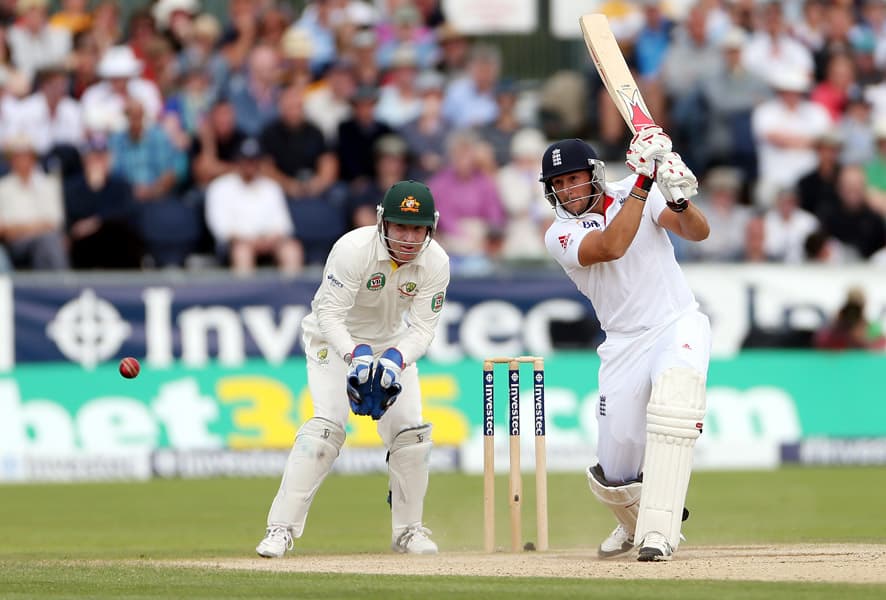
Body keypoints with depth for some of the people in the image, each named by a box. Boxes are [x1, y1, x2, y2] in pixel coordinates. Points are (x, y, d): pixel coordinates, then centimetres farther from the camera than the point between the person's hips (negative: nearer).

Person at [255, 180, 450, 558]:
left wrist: (395, 360, -36)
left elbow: (422, 329, -17)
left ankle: (407, 530, 13)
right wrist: (356, 356, -45)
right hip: (334, 340, -5)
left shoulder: (435, 262, -18)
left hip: (391, 344, 5)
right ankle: (281, 528, -22)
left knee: (411, 429, -5)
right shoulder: (353, 249, -31)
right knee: (327, 424, -22)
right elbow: (329, 315, -30)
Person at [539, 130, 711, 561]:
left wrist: (679, 201, -34)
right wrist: (642, 181, -28)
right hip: (624, 344, 2)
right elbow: (611, 247, -24)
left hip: (679, 325, -1)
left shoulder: (633, 192, 0)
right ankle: (636, 521, 38)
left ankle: (658, 532, -34)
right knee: (614, 478, -2)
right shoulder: (560, 235, -4)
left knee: (674, 394, -36)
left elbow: (697, 232, -12)